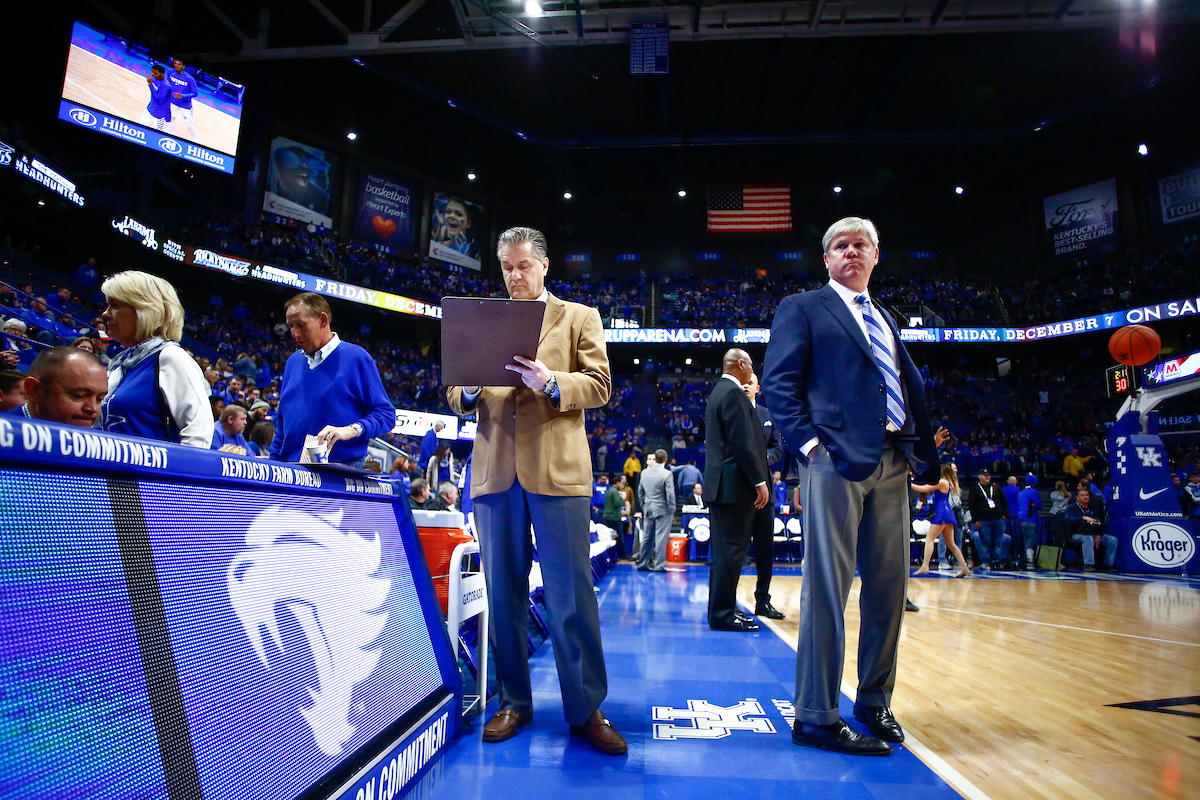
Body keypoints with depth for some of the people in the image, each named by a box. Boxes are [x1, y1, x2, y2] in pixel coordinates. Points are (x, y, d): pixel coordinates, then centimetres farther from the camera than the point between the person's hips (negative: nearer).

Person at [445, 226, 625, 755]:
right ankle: (513, 702, 21)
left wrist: (550, 382, -18)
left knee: (571, 593, -2)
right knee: (504, 592, 8)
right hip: (495, 469, 4)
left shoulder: (579, 318, 11)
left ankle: (586, 710, 9)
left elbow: (599, 387, 1)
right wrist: (468, 389, -9)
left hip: (556, 469, -3)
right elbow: (457, 399, 16)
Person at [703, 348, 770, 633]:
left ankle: (722, 610, 21)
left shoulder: (719, 391, 20)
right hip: (735, 485, -11)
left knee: (724, 550, 14)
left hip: (720, 484, 11)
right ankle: (722, 614, -1)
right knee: (731, 550, -6)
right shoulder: (733, 393, -12)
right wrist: (759, 481, -17)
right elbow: (743, 442, -19)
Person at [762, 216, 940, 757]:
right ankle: (816, 717, 4)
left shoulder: (886, 322, 25)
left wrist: (922, 454, 5)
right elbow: (778, 382, -3)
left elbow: (911, 389, 20)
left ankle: (875, 703, 25)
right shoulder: (803, 308, 7)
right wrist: (808, 444, -14)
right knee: (828, 587, -5)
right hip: (838, 460, -6)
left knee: (888, 586, 10)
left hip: (893, 464, 7)